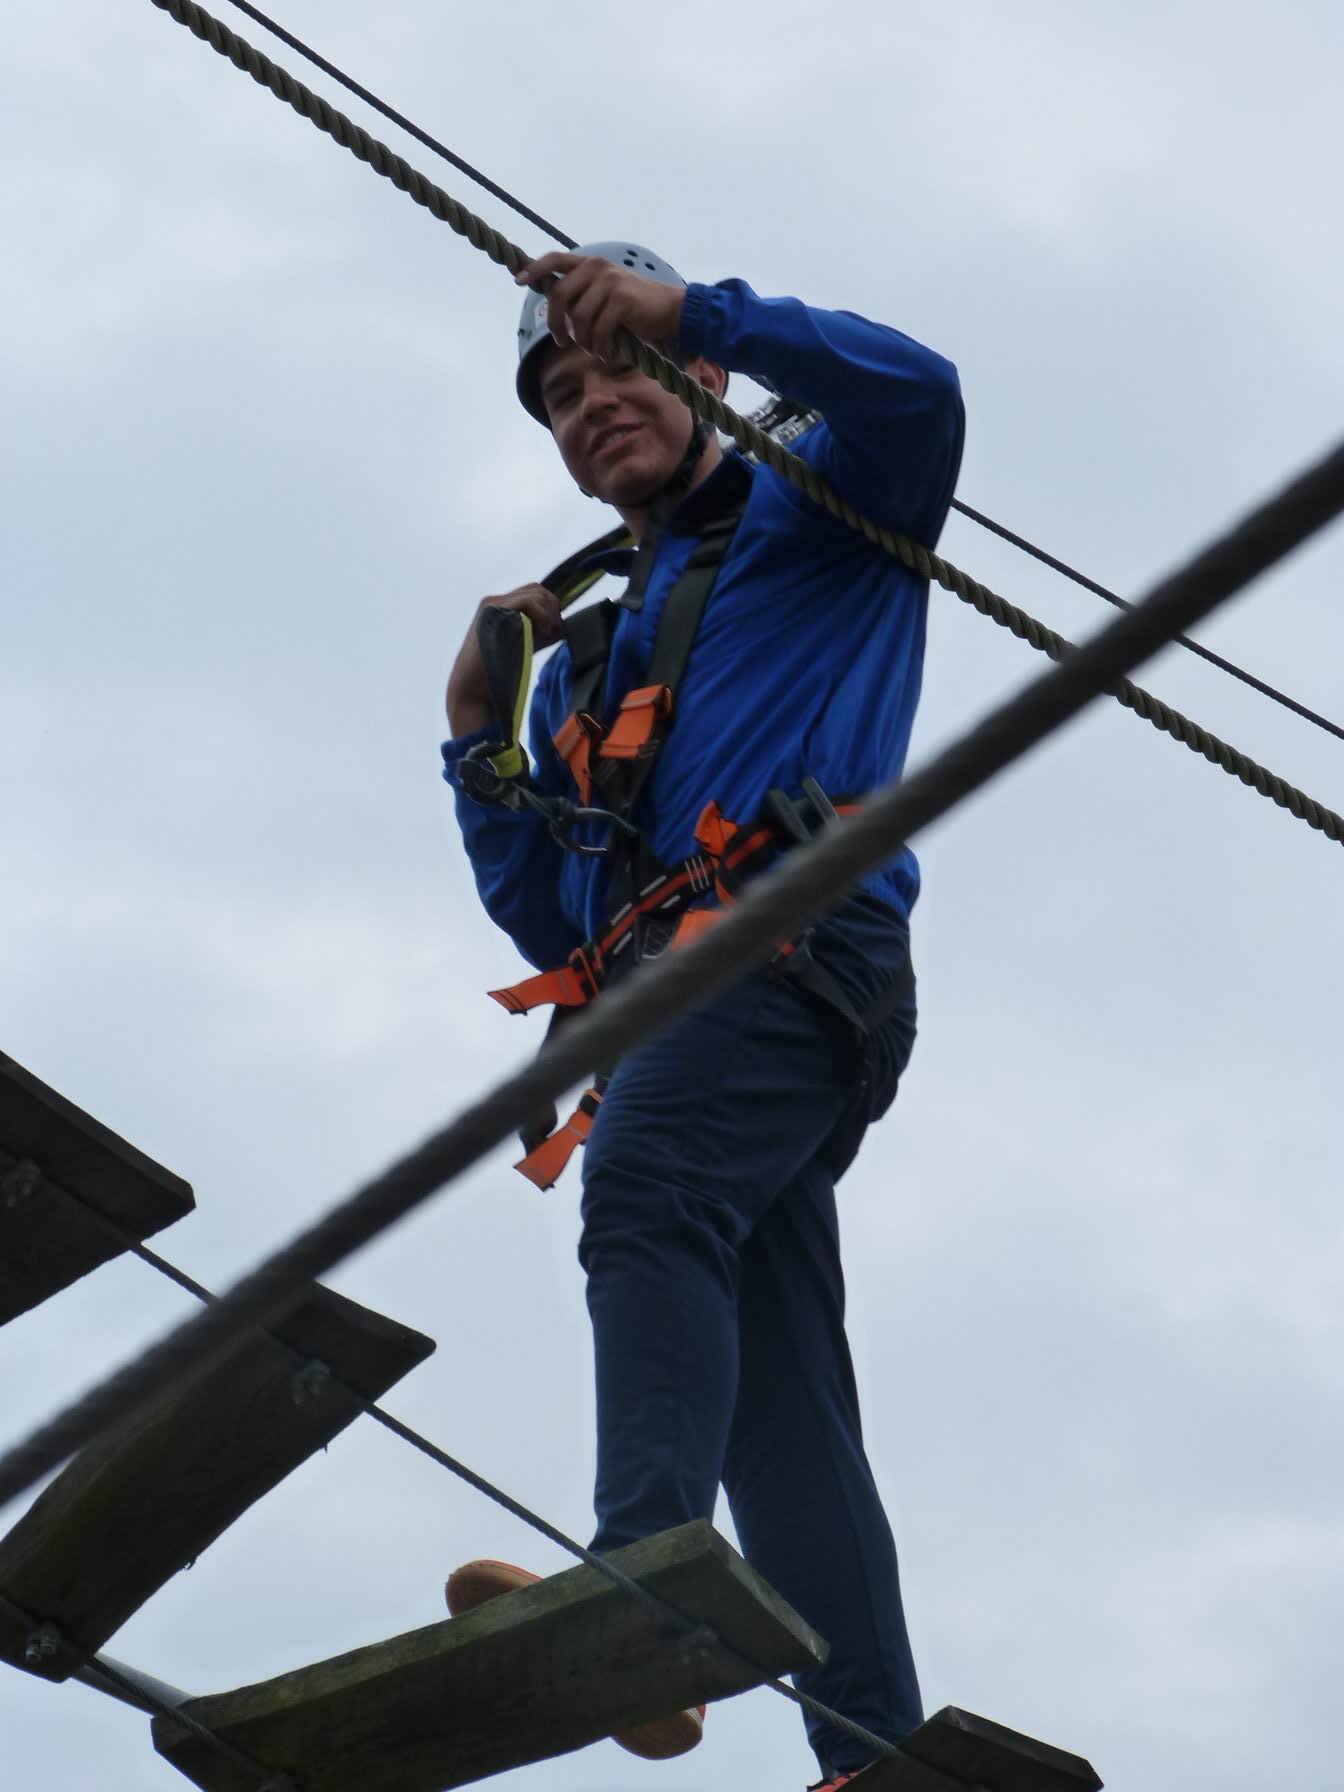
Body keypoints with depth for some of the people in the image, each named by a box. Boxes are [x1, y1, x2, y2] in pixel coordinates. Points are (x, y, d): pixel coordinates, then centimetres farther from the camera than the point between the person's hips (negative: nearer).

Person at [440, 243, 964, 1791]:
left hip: (792, 924, -7)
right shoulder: (588, 658, 35)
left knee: (645, 1186, -34)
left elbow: (914, 394, -7)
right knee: (777, 1397, -3)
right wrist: (477, 732, 18)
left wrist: (693, 308, -7)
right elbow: (545, 921, 30)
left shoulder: (811, 512, 18)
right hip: (658, 994, 8)